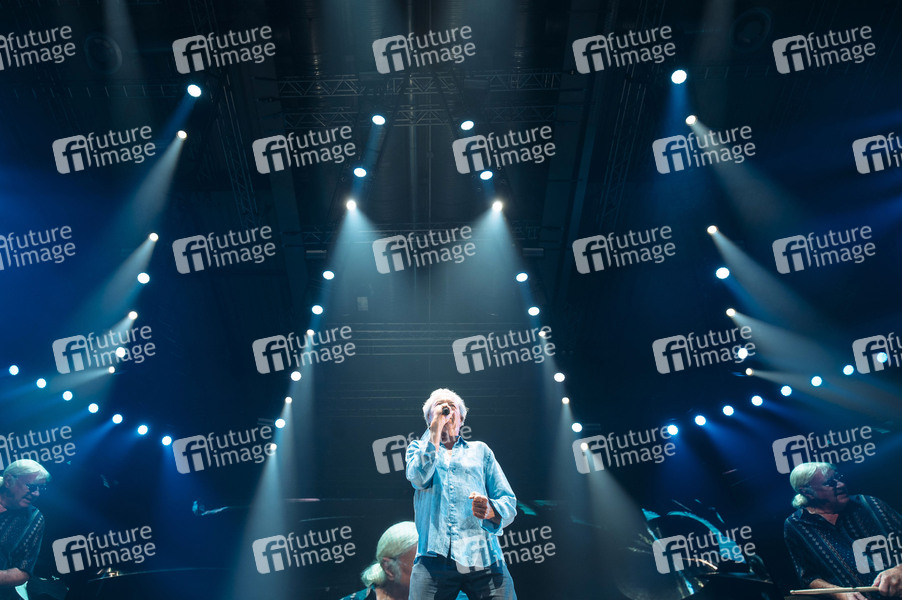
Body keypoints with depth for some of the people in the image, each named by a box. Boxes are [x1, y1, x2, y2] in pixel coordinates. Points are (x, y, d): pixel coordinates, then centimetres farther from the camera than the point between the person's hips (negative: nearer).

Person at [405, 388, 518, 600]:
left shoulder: (480, 450, 21)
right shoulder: (418, 447, 21)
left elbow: (509, 503, 11)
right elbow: (419, 477, -4)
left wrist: (490, 510, -13)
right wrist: (436, 428, 0)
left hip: (483, 558, 1)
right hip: (434, 557, -1)